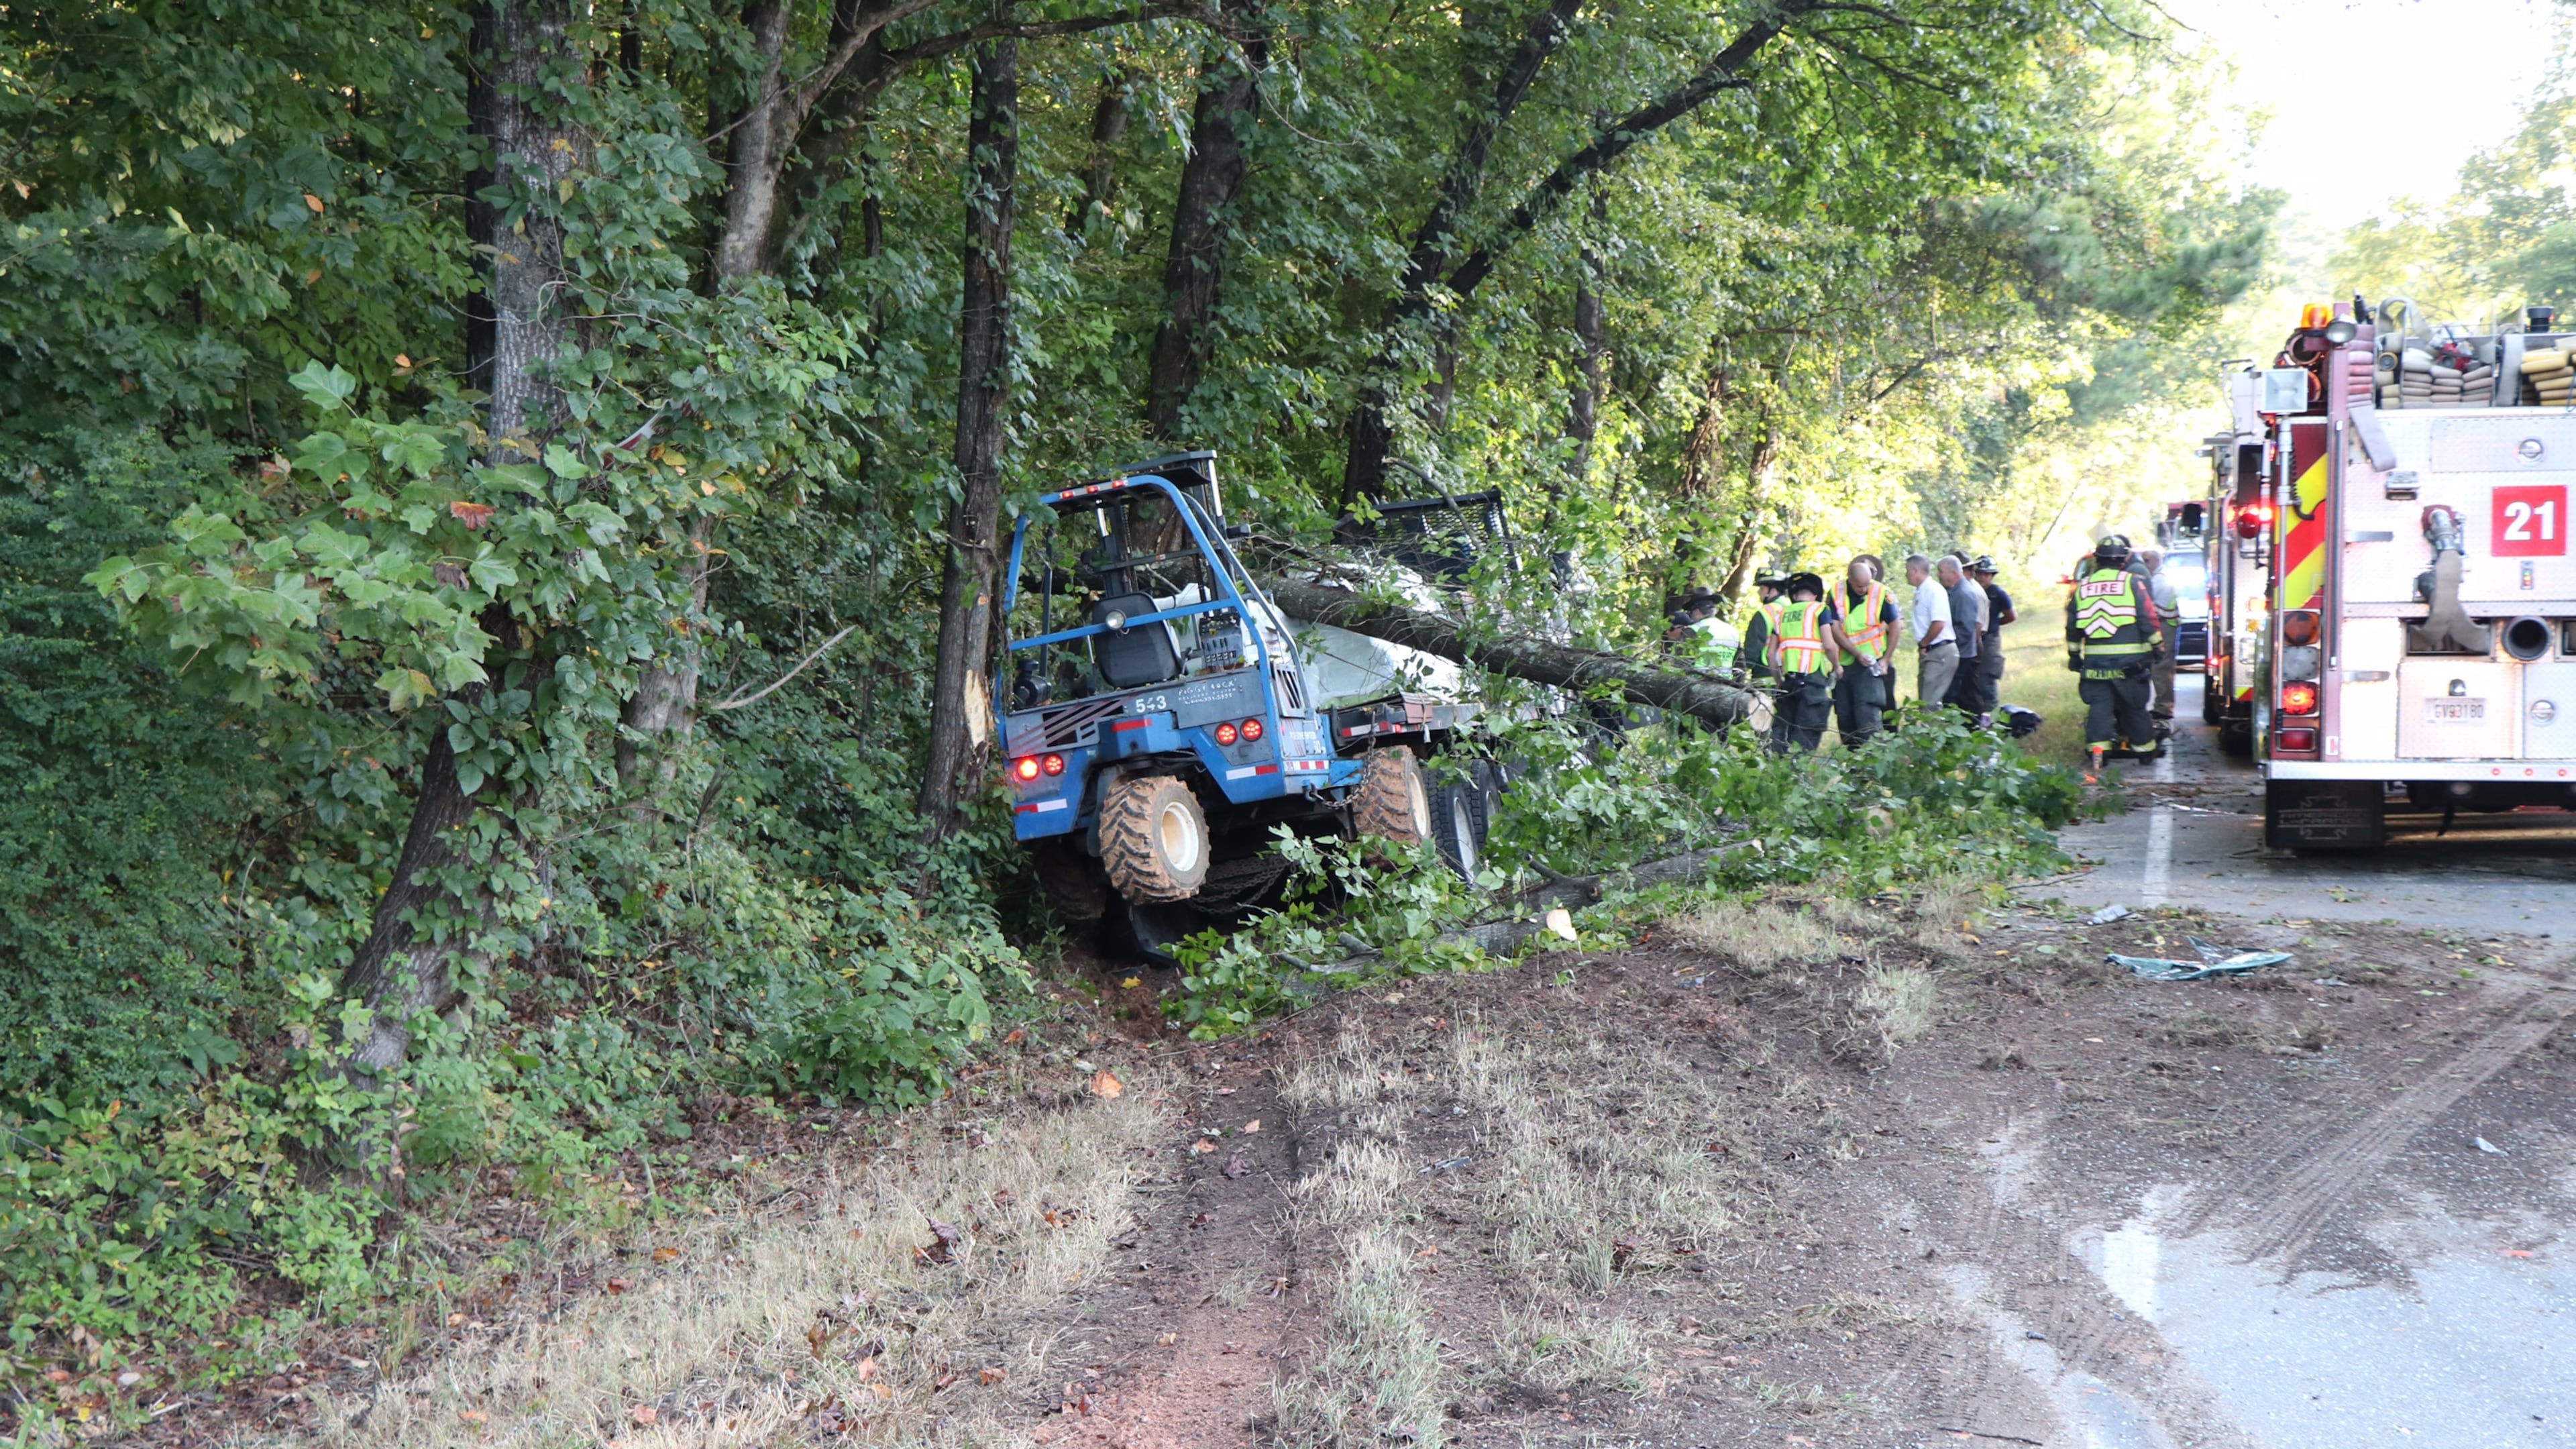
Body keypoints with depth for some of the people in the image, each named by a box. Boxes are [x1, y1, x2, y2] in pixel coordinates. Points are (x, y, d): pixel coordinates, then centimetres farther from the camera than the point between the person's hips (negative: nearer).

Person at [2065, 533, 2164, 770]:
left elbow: (2072, 627, 13)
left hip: (2094, 660, 2)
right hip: (2128, 660, -2)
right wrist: (2157, 645, 7)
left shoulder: (2083, 586, 8)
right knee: (2134, 706, 9)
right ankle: (2145, 748, 20)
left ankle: (2097, 746, -9)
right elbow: (2149, 619, -4)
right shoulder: (2132, 582, -3)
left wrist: (2074, 655, 22)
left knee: (2099, 704, 4)